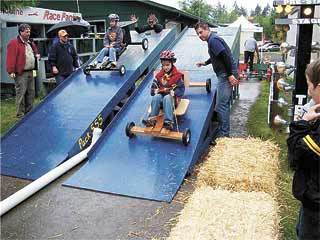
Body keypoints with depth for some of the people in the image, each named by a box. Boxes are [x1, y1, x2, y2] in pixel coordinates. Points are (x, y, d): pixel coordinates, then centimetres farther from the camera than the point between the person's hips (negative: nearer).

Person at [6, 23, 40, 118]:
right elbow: (11, 58, -15)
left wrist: (37, 55, 14)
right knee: (21, 94, -6)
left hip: (30, 72, 8)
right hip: (21, 73, -8)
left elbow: (35, 51, 37)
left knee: (31, 93, 12)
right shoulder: (14, 43, -8)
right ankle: (20, 114, -1)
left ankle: (29, 112, 22)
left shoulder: (30, 43, 18)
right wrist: (11, 71, -21)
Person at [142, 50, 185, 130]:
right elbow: (153, 86, 13)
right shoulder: (159, 75, 10)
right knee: (156, 97, -30)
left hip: (171, 97, -3)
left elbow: (181, 89, -7)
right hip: (161, 95, 4)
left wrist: (173, 92, -22)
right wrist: (156, 90, -9)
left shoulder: (177, 75, -2)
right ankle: (152, 118, -33)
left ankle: (168, 121, -46)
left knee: (167, 98, -37)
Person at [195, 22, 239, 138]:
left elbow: (226, 56, -23)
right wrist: (205, 63, 38)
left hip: (226, 75, -11)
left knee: (221, 105, -9)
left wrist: (230, 75, -24)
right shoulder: (213, 39, 18)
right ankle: (224, 130, 28)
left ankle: (223, 133, -3)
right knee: (225, 104, 17)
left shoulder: (213, 40, -14)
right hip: (225, 75, 11)